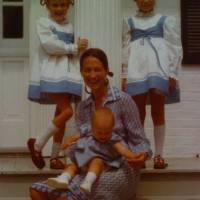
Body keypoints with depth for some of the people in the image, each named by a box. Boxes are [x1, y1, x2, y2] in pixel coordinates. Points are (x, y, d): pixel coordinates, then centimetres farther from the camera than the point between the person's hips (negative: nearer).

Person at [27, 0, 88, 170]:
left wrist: (80, 48, -4)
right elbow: (49, 45, -14)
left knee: (60, 114, 4)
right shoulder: (43, 23, 0)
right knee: (67, 111, -19)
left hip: (68, 73, 6)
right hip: (52, 73, -6)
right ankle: (37, 144, -5)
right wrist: (73, 48, -9)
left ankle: (55, 157, 11)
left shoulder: (70, 27, 17)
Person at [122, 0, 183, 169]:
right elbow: (125, 49, 12)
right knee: (138, 113, 0)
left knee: (158, 112, -3)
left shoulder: (165, 20, 10)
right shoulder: (129, 22, 15)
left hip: (159, 70, -1)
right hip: (136, 71, 2)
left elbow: (175, 47, 5)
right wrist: (125, 75, 3)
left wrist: (172, 73, -5)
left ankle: (158, 155, 0)